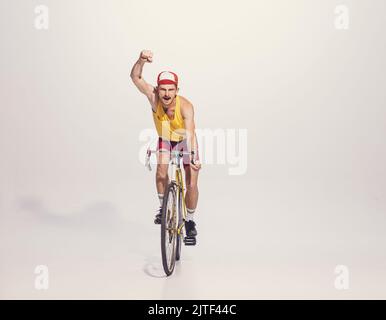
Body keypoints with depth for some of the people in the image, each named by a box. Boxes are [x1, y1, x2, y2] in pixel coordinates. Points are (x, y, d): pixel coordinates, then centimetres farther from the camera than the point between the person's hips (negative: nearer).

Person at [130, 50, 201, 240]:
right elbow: (135, 77, -37)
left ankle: (190, 220, 17)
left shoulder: (186, 106, -37)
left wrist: (193, 156, -62)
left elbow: (190, 132, -48)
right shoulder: (154, 97, -28)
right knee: (161, 172, -20)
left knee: (191, 184, -6)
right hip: (165, 139, 3)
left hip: (185, 141, -2)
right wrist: (141, 60, -55)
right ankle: (163, 206, 6)